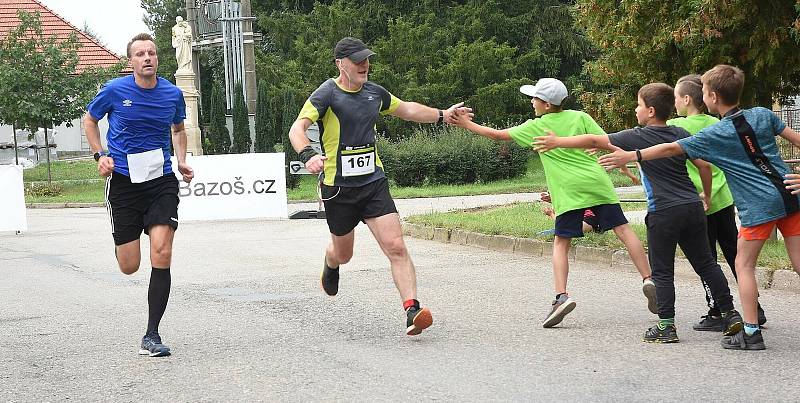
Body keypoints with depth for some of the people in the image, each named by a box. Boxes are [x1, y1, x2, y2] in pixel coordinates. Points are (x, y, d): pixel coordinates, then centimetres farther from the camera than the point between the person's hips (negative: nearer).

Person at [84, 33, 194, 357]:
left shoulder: (173, 94, 1)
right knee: (129, 266, 1)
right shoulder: (115, 90, -6)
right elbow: (90, 120, 12)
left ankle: (151, 336, -7)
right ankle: (122, 240, 43)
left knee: (161, 254, -16)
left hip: (162, 181, 1)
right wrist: (100, 156, -2)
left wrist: (182, 161, 6)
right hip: (124, 181, -1)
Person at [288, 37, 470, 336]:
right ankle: (330, 264, 54)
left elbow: (406, 110, 29)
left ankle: (412, 310, -19)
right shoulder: (327, 94, -10)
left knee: (396, 247, -14)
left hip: (374, 182, 3)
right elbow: (297, 128, -22)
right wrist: (307, 155, -41)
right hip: (338, 187, -3)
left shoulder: (374, 93, 9)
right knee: (343, 254, 16)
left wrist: (442, 115, 27)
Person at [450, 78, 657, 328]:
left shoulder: (536, 127, 6)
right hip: (597, 184, 3)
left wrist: (468, 125, 24)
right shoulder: (580, 117, 10)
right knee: (623, 230, 4)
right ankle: (648, 279, -6)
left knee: (561, 243, 4)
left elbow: (498, 135, 14)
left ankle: (561, 295, -12)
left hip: (569, 190, -2)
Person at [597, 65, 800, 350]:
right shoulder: (763, 115, 6)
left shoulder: (715, 135, -6)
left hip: (759, 206, -5)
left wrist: (630, 157, 1)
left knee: (744, 265, 5)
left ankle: (751, 332, 1)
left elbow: (672, 149, -5)